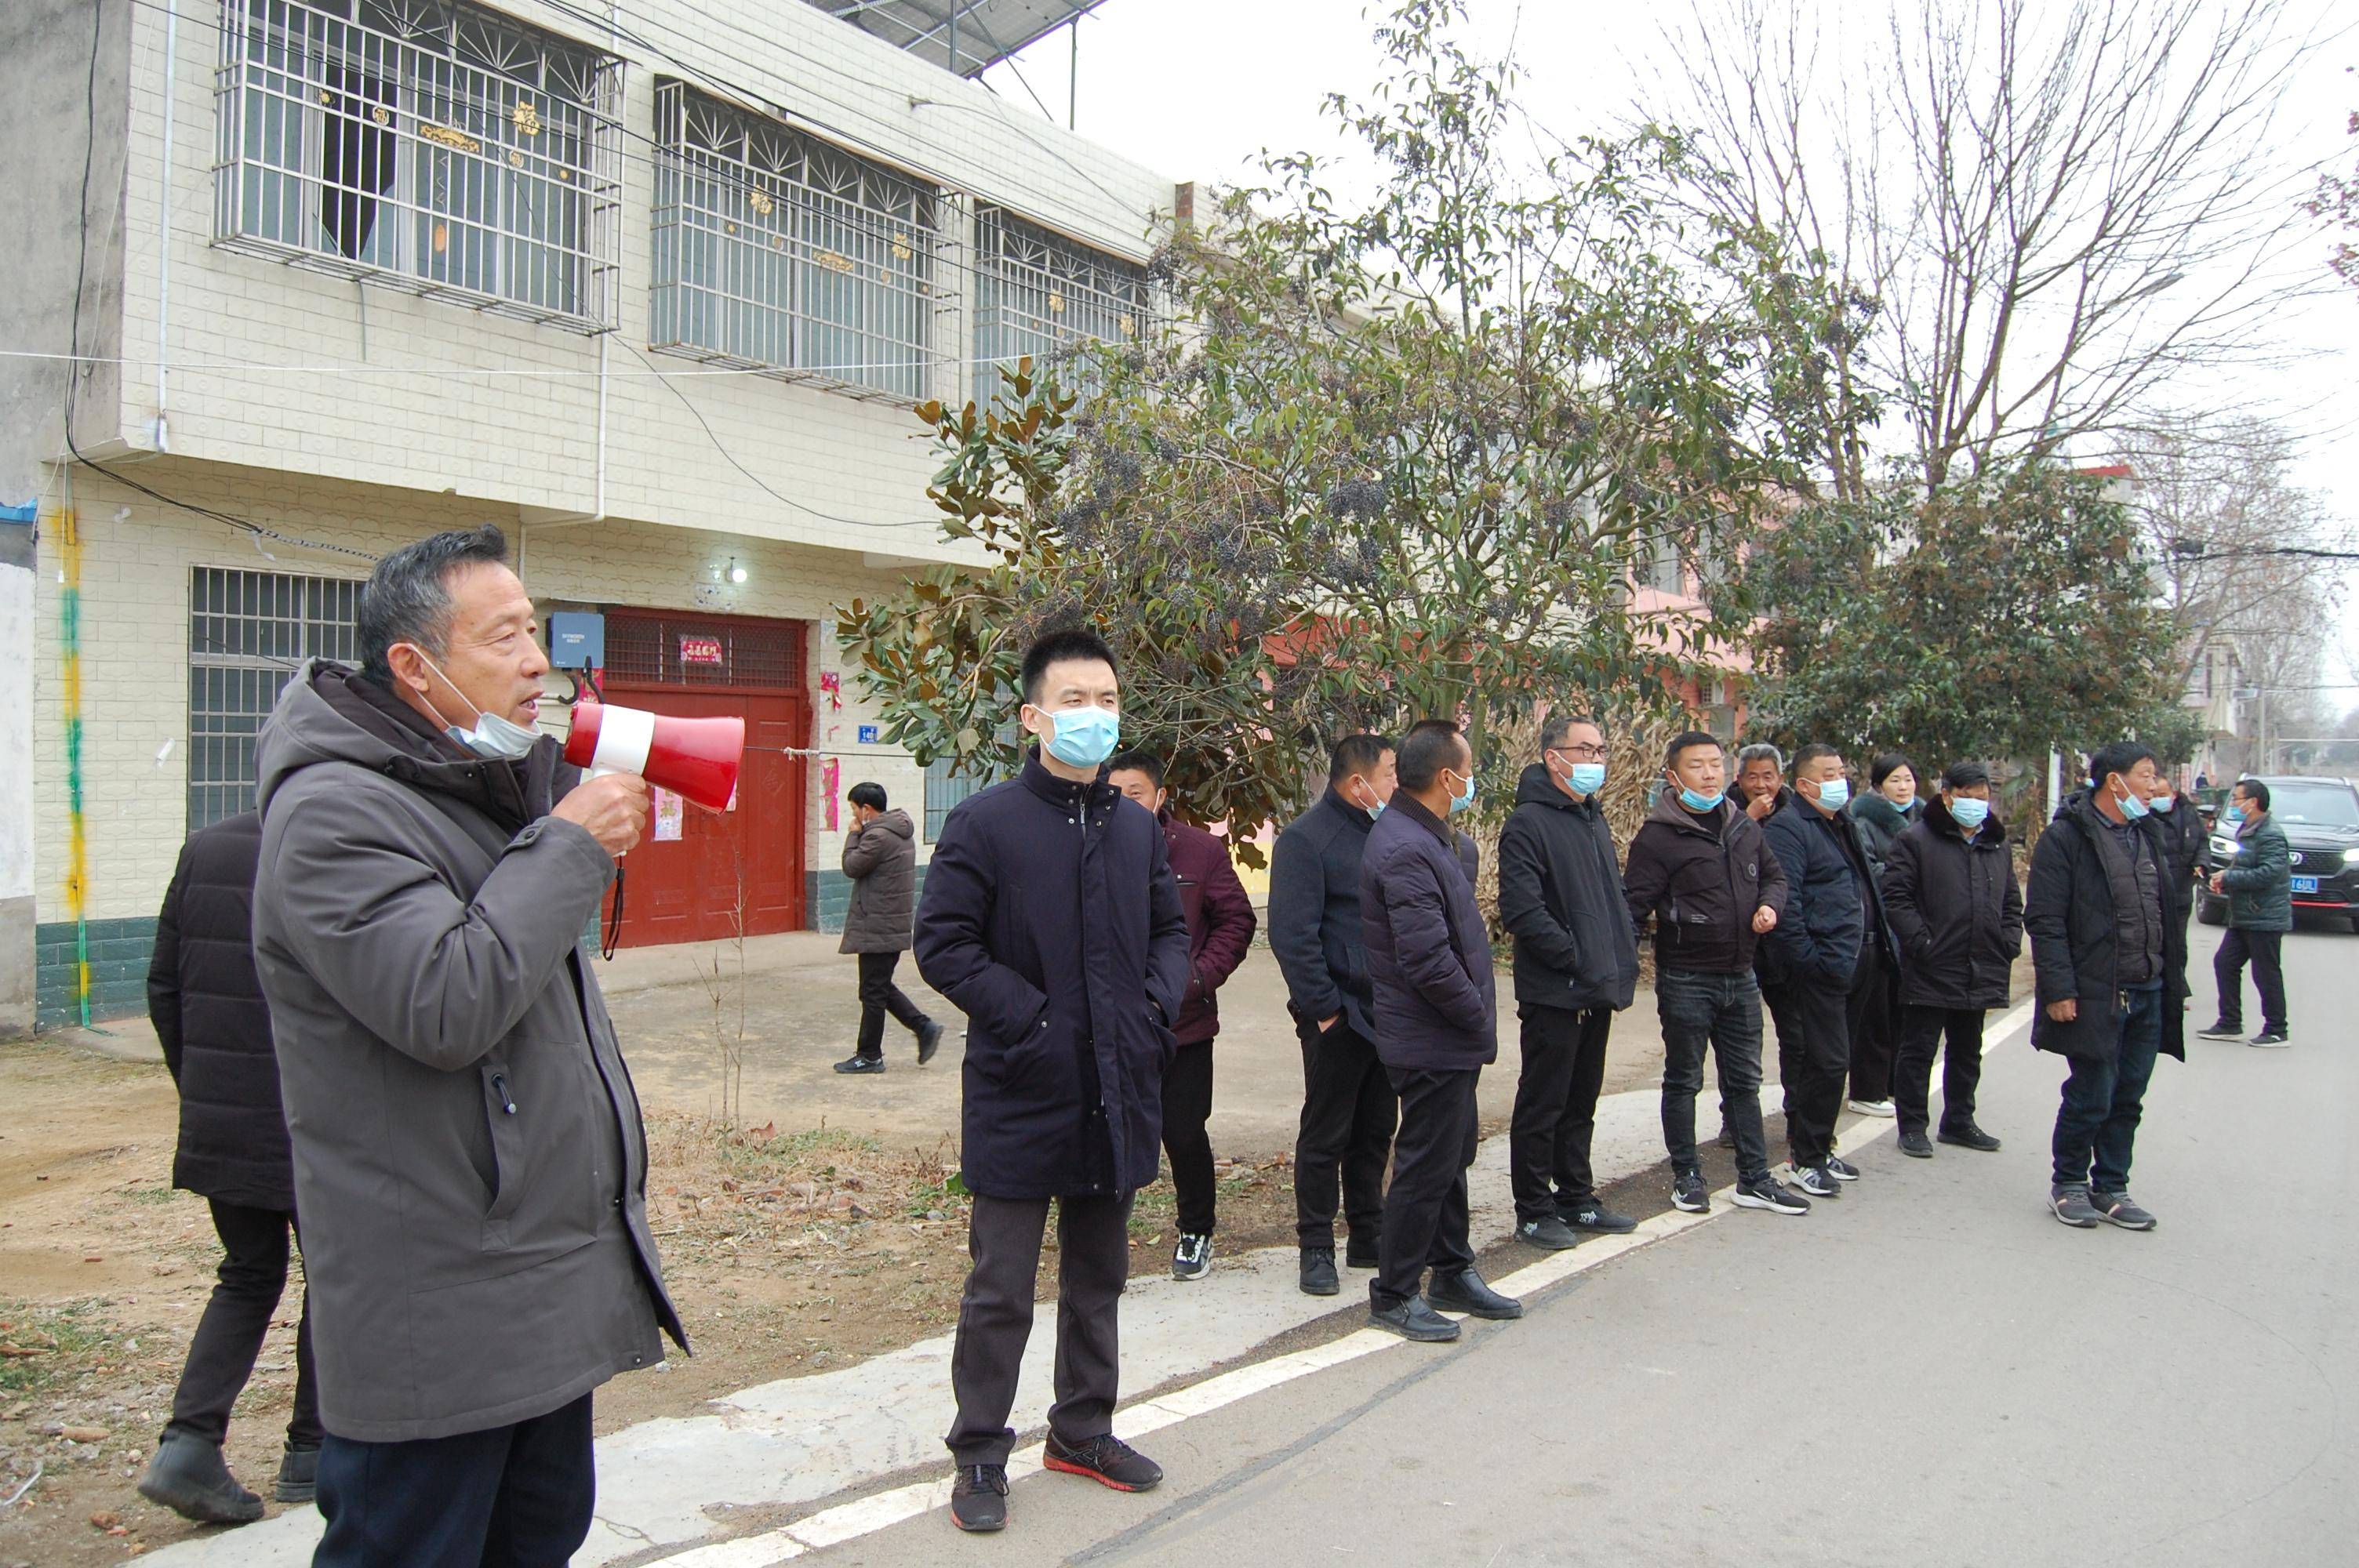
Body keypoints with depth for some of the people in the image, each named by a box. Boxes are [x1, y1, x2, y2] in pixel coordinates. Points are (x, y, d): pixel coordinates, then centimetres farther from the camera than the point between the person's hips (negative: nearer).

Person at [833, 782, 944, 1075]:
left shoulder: (879, 836, -19)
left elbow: (852, 866, -12)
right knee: (882, 988, 18)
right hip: (895, 927, 10)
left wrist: (854, 835, -3)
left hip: (877, 928, -10)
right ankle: (925, 1027, 12)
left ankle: (869, 1056, 8)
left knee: (873, 993, 0)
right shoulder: (901, 832, 14)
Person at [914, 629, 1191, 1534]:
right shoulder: (985, 823, -10)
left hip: (1117, 1092, 6)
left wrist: (1160, 1006, -1)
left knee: (1098, 1277, 19)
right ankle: (979, 1453, 22)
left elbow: (1171, 929, 17)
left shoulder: (1136, 828, 8)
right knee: (1000, 1289, 5)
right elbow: (941, 943, -12)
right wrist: (1029, 1019, -18)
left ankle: (1083, 1431, 36)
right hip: (1021, 1096, -6)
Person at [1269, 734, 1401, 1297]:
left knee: (1375, 1131, 16)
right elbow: (1292, 934, -17)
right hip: (1338, 1017, -7)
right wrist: (1324, 1007, -18)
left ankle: (1369, 1236, 28)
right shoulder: (1306, 839, -12)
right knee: (1325, 1135, 3)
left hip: (1385, 1013, 7)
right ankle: (1316, 1248, 13)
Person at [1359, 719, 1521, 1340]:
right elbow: (1426, 961, -28)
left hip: (1451, 1039, 11)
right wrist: (1479, 1015, -15)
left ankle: (1453, 1273, 35)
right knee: (1426, 1166, 0)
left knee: (1452, 1155, 20)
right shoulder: (1406, 851, -24)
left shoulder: (1426, 836, 11)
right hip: (1432, 1042, -11)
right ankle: (1393, 1295, 13)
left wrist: (1478, 1015, 11)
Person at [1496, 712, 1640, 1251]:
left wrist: (1622, 966, 9)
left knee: (1581, 1103, 18)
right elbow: (1522, 912, -21)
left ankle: (1577, 1199, 29)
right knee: (1541, 1106, 3)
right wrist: (1577, 960, -19)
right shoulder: (1528, 823, -13)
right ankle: (1534, 1211, 13)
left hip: (1597, 992, 8)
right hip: (1554, 994, -8)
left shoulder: (1594, 819, 15)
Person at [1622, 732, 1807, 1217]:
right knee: (1683, 1081, 7)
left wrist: (1770, 905, 0)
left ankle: (1754, 1179, 25)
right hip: (1685, 981, -6)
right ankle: (1687, 1177, 20)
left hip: (1740, 977, 6)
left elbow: (1774, 874, 21)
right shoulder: (1659, 836, -14)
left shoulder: (1744, 826, 6)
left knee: (1744, 1081, 14)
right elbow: (1634, 904, -15)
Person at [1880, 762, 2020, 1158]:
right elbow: (1896, 898, -11)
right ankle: (1912, 1126, 10)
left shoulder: (1998, 847, 14)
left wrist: (2008, 945, 5)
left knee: (1967, 1052, 17)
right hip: (1930, 972, -6)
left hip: (1980, 973, 6)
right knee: (1918, 1051, 2)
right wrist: (1921, 942, -19)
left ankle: (1959, 1121, 30)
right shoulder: (1915, 840, -6)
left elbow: (2012, 905, 21)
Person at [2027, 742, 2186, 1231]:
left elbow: (2168, 912, 20)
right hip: (2094, 996, -7)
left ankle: (2111, 1188, 24)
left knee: (2128, 1098, 11)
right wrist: (2059, 989, -17)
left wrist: (2171, 982, 14)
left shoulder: (2149, 835, 14)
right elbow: (2044, 919, -13)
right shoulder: (2067, 836, -9)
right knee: (2091, 1097, -1)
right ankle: (2068, 1184, 18)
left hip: (2148, 994, 7)